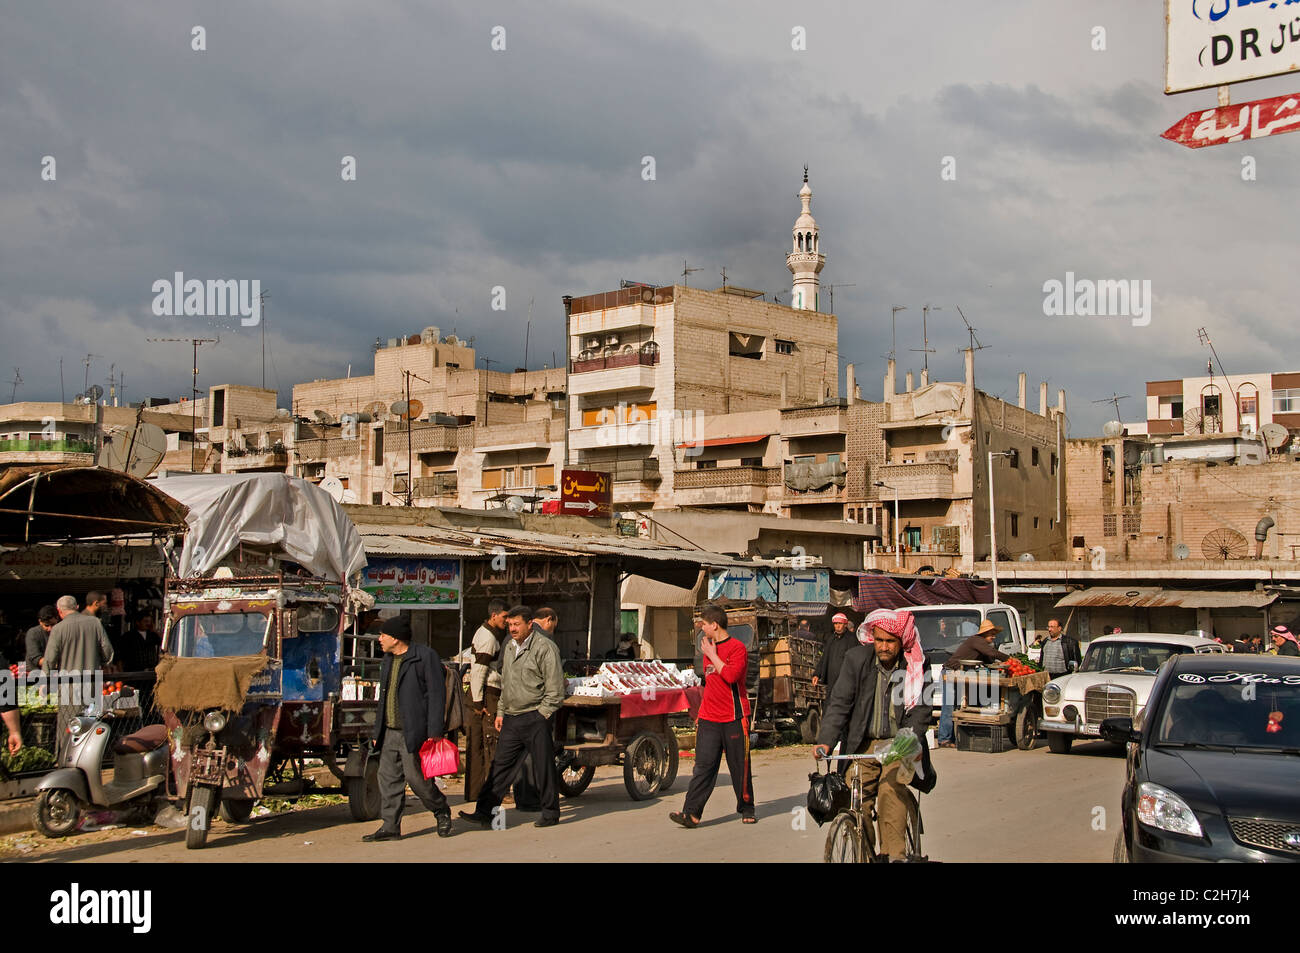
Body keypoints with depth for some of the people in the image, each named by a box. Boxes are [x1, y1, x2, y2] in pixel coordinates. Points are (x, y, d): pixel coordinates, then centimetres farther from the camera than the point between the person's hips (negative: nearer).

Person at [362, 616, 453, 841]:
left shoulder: (425, 656, -8)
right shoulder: (388, 659, 17)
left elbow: (436, 695, -11)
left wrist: (434, 732, -16)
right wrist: (377, 731, 19)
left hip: (413, 732, -8)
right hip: (390, 732, 8)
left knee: (415, 777, -7)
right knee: (388, 778, 4)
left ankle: (442, 811, 15)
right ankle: (390, 827, 10)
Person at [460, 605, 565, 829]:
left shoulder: (545, 647, -10)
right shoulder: (509, 648, 15)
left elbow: (555, 689, -11)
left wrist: (541, 714, -11)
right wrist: (501, 712, 20)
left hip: (535, 718, -7)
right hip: (512, 719, 7)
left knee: (544, 766, 1)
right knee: (501, 765, 5)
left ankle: (551, 813, 13)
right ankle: (484, 813, 6)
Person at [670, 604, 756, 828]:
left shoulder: (736, 648, -8)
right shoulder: (709, 649, 16)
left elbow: (731, 675, -25)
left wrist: (713, 656, -15)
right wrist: (702, 714, 24)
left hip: (734, 719, -6)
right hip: (709, 720, 6)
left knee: (739, 766, 6)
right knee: (703, 765, -3)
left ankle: (746, 809, 22)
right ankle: (692, 813, -10)